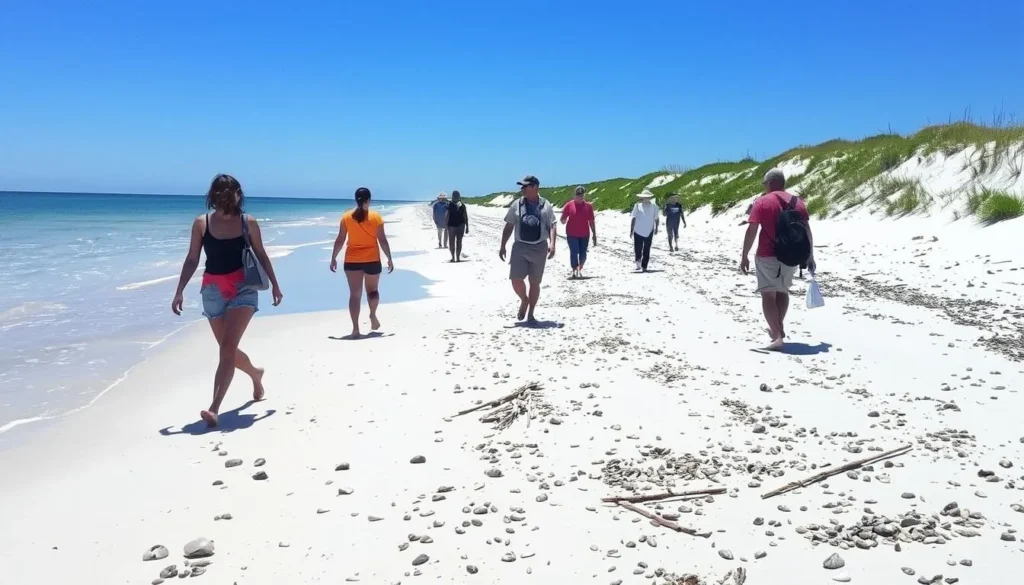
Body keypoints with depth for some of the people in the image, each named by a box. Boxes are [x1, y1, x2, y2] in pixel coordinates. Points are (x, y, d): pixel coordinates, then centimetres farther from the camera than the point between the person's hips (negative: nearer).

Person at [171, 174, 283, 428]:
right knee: (227, 349, 15)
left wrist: (274, 284, 13)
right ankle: (255, 374, 47)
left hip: (243, 288, -3)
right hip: (213, 290, 3)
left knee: (228, 347, -15)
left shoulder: (248, 222, 0)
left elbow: (261, 255, 10)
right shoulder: (201, 223, 2)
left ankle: (214, 408, -17)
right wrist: (179, 291, -1)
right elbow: (192, 259, 5)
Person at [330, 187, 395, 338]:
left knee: (355, 294, 3)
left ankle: (355, 329, -3)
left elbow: (340, 240, 1)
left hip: (352, 260, 1)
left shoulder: (346, 217, 0)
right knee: (372, 290, 22)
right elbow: (382, 240, -5)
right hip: (372, 260, -1)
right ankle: (373, 315, 8)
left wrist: (333, 258, 10)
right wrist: (389, 258, 2)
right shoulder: (376, 217, -5)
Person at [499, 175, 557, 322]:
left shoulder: (545, 205, 1)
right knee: (516, 279, -10)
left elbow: (552, 226, -2)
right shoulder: (517, 204, 6)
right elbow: (509, 226, 9)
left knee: (535, 282, 6)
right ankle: (524, 300, 22)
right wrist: (502, 246, 4)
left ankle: (530, 314, 18)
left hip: (539, 248, -1)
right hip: (520, 246, 1)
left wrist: (552, 244, -17)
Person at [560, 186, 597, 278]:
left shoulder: (588, 206, 2)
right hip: (572, 235, -2)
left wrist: (594, 235, 4)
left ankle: (580, 268, 27)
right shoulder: (569, 205, -3)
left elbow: (591, 222, 5)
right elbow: (563, 220, 3)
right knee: (574, 252, -8)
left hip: (584, 235, 2)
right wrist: (564, 220, -20)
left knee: (583, 254, 7)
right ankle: (574, 271, -5)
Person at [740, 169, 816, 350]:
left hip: (767, 256, -5)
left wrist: (744, 256, -7)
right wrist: (810, 257, 14)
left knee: (768, 294, -3)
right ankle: (779, 327, 33)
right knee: (782, 291, 23)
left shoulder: (762, 202, -7)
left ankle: (777, 336, -11)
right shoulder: (798, 202, 8)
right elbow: (807, 231, 8)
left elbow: (751, 231, -12)